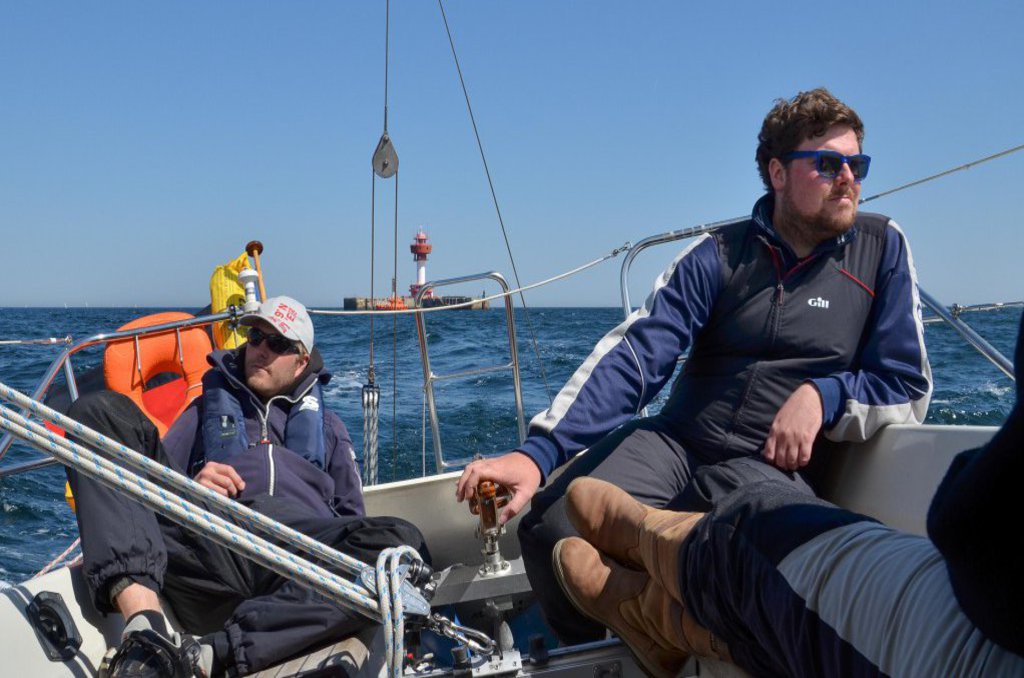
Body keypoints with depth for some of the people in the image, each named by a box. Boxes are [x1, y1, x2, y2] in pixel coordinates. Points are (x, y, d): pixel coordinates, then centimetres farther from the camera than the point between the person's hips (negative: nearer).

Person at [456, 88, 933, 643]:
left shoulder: (882, 248, 4)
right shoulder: (719, 255, 2)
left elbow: (908, 388, 7)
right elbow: (635, 353, -10)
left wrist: (823, 395, -15)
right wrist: (538, 451, -22)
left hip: (774, 464, -1)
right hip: (674, 441, 1)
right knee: (551, 526, -23)